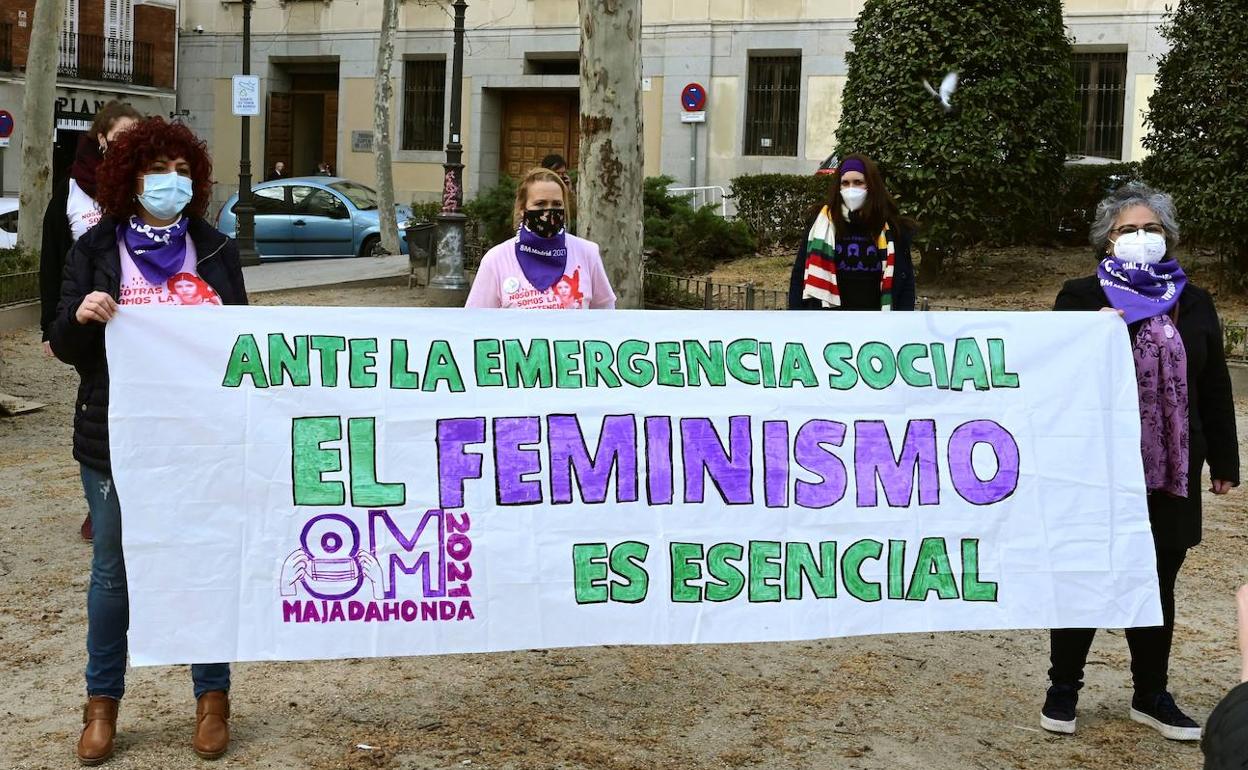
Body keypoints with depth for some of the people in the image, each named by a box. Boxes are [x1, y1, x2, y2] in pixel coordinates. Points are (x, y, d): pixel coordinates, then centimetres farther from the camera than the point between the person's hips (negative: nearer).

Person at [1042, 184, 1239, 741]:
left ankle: (1151, 696, 26)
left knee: (1157, 585, 12)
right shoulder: (1081, 298, -2)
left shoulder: (1194, 304, 9)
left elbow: (1215, 389, 10)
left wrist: (1224, 462, 9)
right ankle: (1063, 688, 21)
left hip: (1171, 473, 3)